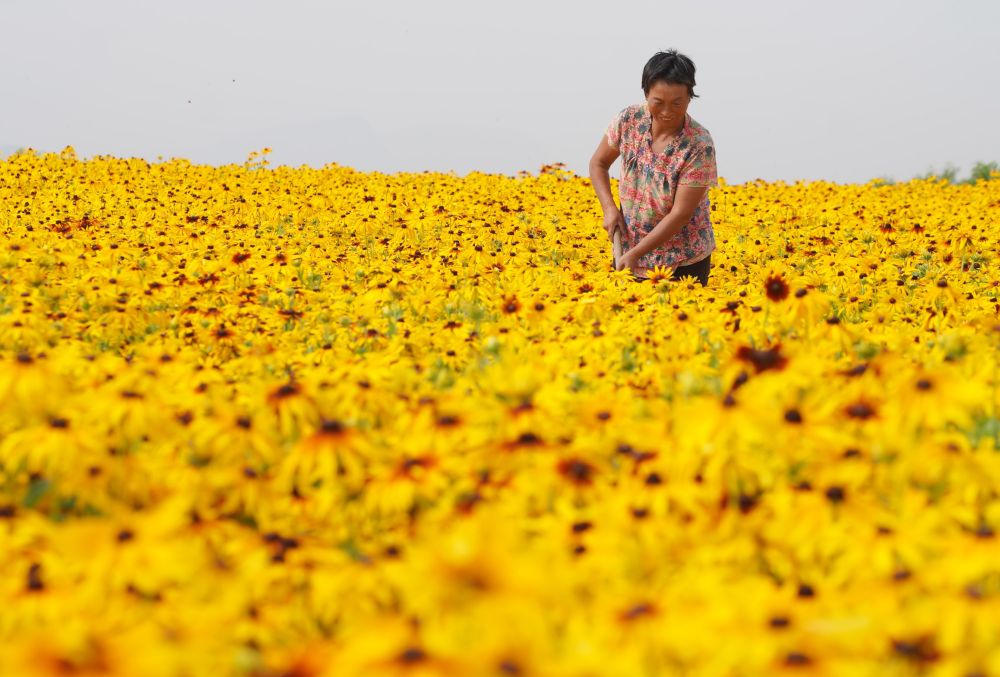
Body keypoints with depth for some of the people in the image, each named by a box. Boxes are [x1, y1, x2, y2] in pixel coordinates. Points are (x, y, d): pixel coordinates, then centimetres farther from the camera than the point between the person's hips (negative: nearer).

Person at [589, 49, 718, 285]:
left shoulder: (699, 146, -22)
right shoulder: (629, 120, -10)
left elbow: (681, 213, -21)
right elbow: (598, 163, 7)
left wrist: (635, 254, -22)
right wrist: (610, 209, -8)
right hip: (630, 250, 3)